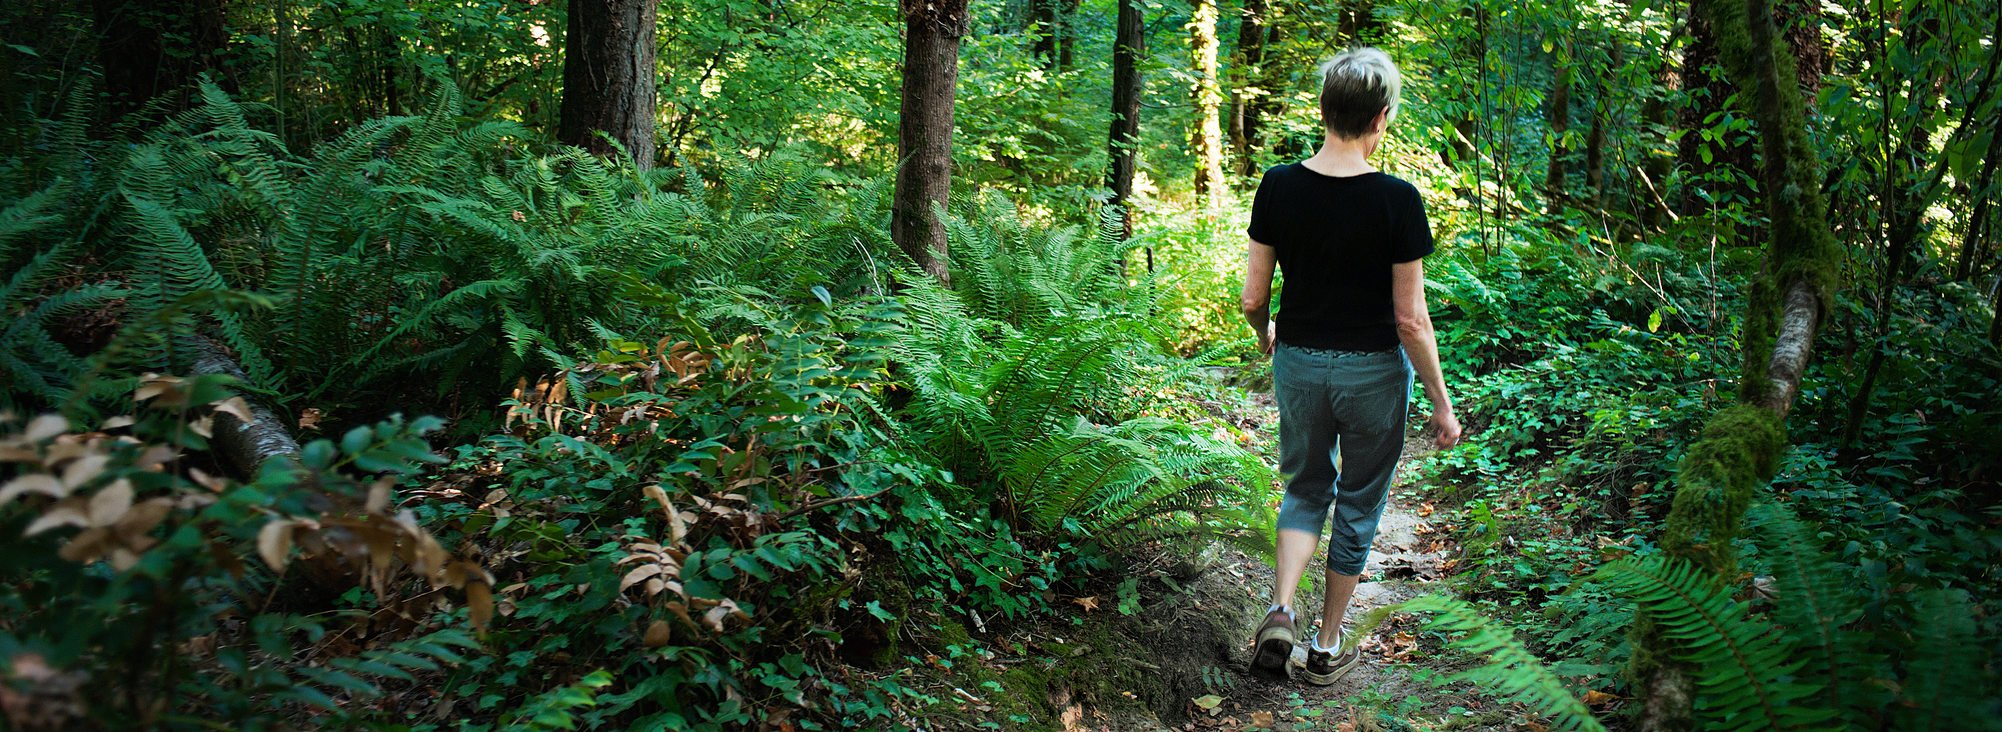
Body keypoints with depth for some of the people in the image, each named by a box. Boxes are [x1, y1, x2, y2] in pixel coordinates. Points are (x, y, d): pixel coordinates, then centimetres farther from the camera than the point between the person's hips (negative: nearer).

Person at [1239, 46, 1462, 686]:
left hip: (1298, 363, 3)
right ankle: (1328, 647, 27)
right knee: (1359, 504, 16)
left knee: (1306, 488, 23)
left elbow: (1252, 299, -3)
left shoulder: (1278, 187, -8)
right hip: (1374, 371, -2)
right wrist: (1442, 404, -3)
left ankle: (1281, 611, 2)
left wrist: (1266, 335, 20)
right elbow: (1411, 320, -14)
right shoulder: (1396, 200, -17)